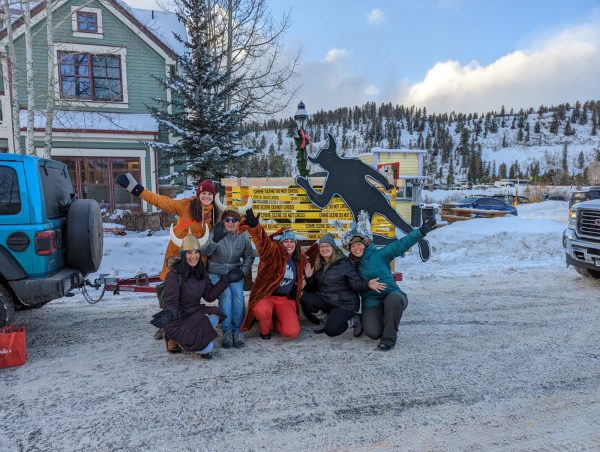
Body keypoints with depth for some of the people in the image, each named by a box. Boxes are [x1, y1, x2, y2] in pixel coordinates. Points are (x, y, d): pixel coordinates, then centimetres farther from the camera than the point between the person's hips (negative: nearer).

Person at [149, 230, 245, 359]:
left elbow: (209, 295, 5)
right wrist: (167, 314, -47)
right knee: (208, 348, -21)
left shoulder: (201, 272, 1)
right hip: (177, 318, -7)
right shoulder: (174, 274, -19)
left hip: (195, 313, 7)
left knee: (214, 317, -23)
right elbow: (171, 303, -24)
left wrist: (226, 279, -1)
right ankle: (174, 339, 4)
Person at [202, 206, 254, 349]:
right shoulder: (216, 233, -10)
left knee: (238, 294, -25)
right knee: (225, 295, -27)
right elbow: (204, 252, -24)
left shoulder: (243, 236, -2)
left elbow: (249, 256, 12)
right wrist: (215, 240, -40)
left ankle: (237, 329, -13)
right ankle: (227, 330, -17)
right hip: (216, 274, -2)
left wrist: (242, 271, -2)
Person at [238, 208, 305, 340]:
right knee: (261, 311, -39)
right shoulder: (273, 253, -10)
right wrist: (254, 226, -51)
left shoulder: (299, 260, 6)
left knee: (292, 332, -18)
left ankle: (275, 322, 17)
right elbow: (263, 242, -34)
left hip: (286, 300, 3)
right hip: (267, 296, -3)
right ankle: (265, 328, -1)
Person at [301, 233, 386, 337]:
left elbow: (355, 283, -13)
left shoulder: (343, 263, -10)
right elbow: (315, 287, 14)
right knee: (305, 299, -21)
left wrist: (368, 284, -34)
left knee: (331, 330, -24)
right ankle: (331, 316, 0)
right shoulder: (318, 265, 8)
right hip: (325, 300, 6)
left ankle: (351, 321, 8)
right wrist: (309, 277, -6)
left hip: (344, 304, -6)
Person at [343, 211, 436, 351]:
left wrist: (421, 231, -13)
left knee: (393, 299, -39)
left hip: (392, 296, -2)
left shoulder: (379, 255, -1)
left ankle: (388, 339, -20)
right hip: (371, 302, 2)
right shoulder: (351, 265, 9)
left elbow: (400, 245, -6)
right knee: (373, 333, -23)